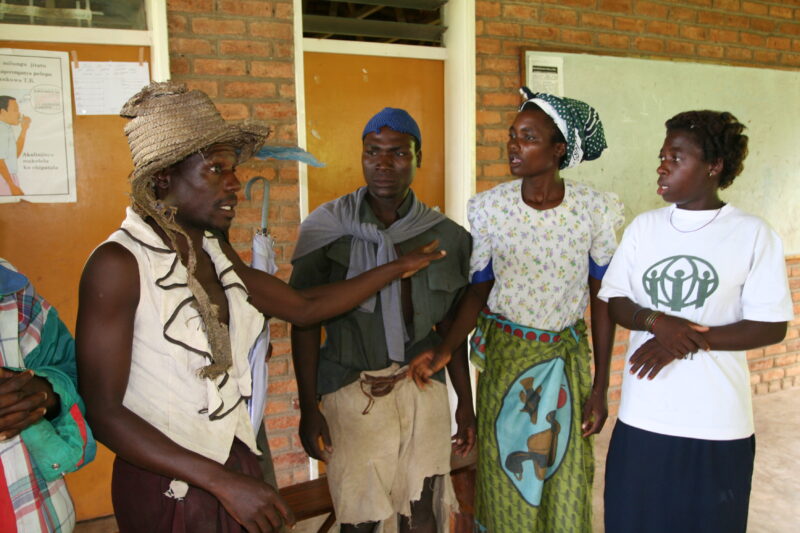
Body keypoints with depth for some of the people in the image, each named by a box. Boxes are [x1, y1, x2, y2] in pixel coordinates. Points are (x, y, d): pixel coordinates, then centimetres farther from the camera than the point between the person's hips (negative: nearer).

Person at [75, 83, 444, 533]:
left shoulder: (215, 252, 2)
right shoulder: (119, 264, -18)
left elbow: (305, 307, 9)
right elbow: (103, 412, -19)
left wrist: (397, 268, 11)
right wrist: (223, 482, -23)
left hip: (237, 460, 6)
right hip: (167, 485, -6)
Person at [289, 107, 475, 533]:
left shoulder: (448, 236, 1)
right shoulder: (327, 228, -6)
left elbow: (449, 324, 9)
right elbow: (305, 322, -3)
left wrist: (465, 402, 12)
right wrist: (307, 409, -4)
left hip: (424, 390, 2)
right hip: (352, 393, -2)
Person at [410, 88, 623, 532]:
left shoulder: (593, 209, -10)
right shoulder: (490, 207, -9)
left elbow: (601, 300, -3)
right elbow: (478, 292, -3)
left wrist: (600, 387, -2)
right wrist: (444, 350, -19)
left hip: (568, 358, 0)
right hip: (504, 356, 0)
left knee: (567, 491, 12)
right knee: (505, 483, 13)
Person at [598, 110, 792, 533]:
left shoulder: (752, 234, -5)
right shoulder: (643, 227, 4)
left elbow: (771, 327, -6)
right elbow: (615, 303, 5)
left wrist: (689, 340, -17)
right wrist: (657, 321, -15)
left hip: (718, 423, -2)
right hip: (642, 416, 3)